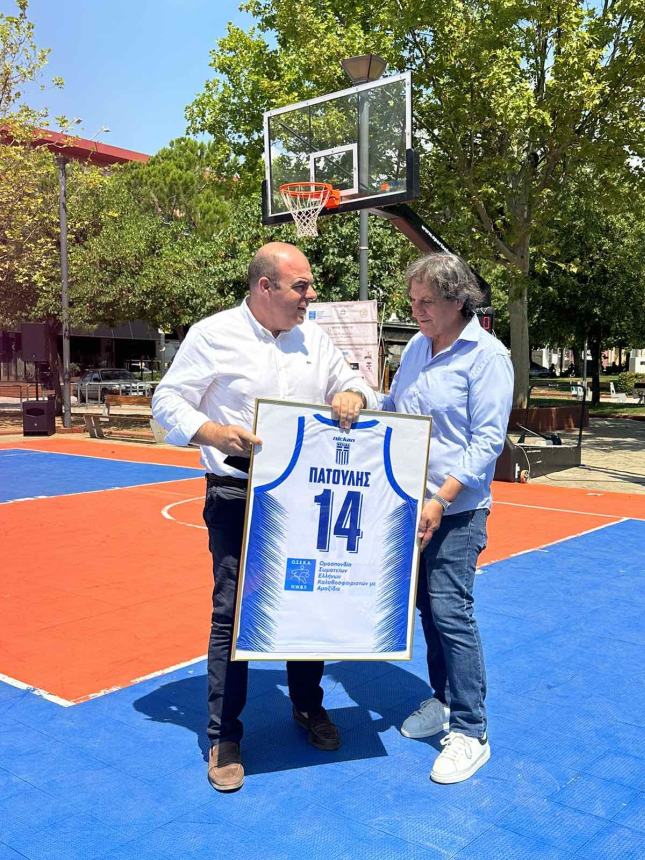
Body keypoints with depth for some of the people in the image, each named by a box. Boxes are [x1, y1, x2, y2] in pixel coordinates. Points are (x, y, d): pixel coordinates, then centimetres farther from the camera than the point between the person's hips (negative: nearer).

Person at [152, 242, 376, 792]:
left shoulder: (313, 337, 7)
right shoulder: (213, 335, -7)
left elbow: (351, 383, 15)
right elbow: (168, 401, -6)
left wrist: (352, 395, -11)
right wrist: (211, 431, -25)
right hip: (238, 498, -4)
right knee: (233, 612, 0)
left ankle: (308, 707, 37)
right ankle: (225, 737, 18)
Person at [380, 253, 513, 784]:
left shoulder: (487, 355, -12)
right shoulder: (418, 347, 9)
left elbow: (487, 440, -16)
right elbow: (390, 408, 22)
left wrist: (440, 501, -21)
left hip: (456, 509, -7)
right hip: (410, 502, 7)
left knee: (450, 611, -7)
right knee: (427, 606, 14)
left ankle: (470, 731, 5)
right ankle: (443, 700, 30)